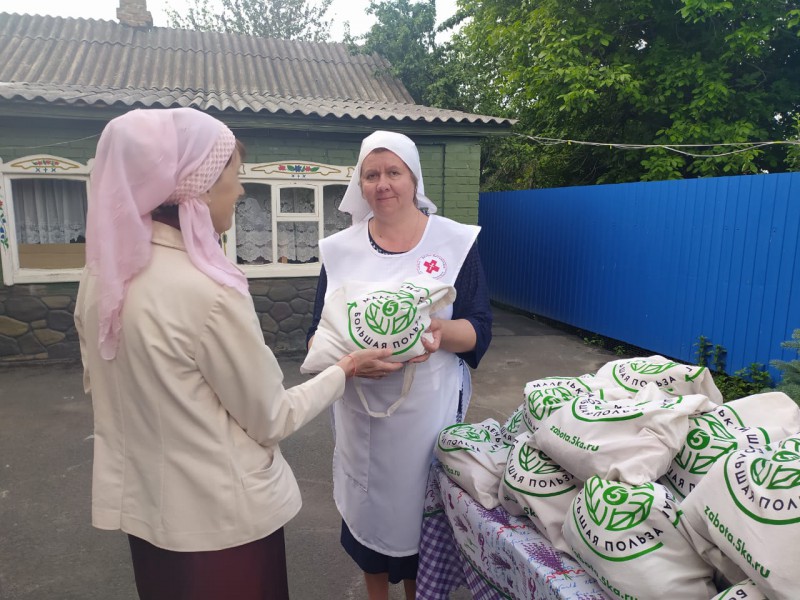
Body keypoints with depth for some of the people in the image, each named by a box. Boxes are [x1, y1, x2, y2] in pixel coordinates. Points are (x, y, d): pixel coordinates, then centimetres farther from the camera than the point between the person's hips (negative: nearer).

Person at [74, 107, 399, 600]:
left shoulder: (102, 277, -4)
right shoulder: (207, 291, -28)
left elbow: (101, 387, 9)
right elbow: (272, 420, -17)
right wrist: (344, 370, -4)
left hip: (144, 507, 7)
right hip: (223, 519, -7)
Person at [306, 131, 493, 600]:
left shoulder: (456, 241, -3)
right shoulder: (340, 248, 3)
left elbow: (480, 331, -6)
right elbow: (319, 331, 4)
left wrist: (441, 330, -28)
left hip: (429, 406, -1)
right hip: (360, 407, 2)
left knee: (422, 508, 13)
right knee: (368, 508, 15)